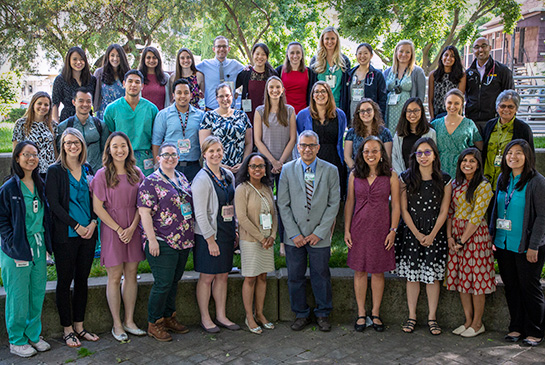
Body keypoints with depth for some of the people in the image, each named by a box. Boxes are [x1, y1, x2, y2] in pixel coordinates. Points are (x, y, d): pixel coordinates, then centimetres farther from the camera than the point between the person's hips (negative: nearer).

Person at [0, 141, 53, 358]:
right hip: (18, 250, -5)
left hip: (39, 247, 6)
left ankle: (33, 335, 27)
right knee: (18, 296, 2)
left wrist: (46, 241, 9)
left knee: (37, 293, 12)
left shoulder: (39, 185, 9)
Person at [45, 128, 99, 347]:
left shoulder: (88, 169, 10)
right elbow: (54, 204, -10)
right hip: (65, 235, -5)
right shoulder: (55, 171, -4)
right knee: (65, 281, 4)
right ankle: (67, 329, 15)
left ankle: (79, 326, 22)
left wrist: (93, 222, -5)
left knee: (82, 280, 11)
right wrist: (77, 226, -14)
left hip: (88, 233, 5)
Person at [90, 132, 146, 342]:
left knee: (131, 275, 9)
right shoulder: (102, 175, -5)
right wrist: (118, 229, -11)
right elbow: (98, 207, -8)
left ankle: (129, 321, 20)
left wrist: (132, 227, -7)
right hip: (112, 230, -4)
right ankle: (117, 324, 14)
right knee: (115, 277, 3)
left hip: (133, 230, 4)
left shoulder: (136, 173, 6)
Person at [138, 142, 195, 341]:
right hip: (162, 243, -7)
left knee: (174, 282, 15)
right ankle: (154, 323, 10)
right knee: (163, 284, -5)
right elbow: (144, 212, -13)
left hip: (183, 241, 7)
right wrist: (152, 239, -18)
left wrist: (191, 235, 18)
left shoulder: (182, 179, 14)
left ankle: (169, 317, 28)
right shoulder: (150, 182, -8)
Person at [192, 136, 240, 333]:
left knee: (223, 275, 13)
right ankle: (205, 318, 17)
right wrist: (210, 240, -16)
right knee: (207, 277, 4)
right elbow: (200, 214, -15)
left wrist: (235, 231, 12)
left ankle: (221, 316, 24)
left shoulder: (228, 175, 9)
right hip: (208, 235, -7)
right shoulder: (202, 179, -13)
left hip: (227, 233, 7)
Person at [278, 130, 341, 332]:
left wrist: (319, 232, -8)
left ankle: (323, 314, 26)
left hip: (320, 236, -1)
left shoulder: (330, 170, 0)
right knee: (295, 277, 8)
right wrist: (294, 233, -7)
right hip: (294, 236, 1)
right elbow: (283, 204, 0)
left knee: (321, 276, 8)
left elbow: (334, 204, -1)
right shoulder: (287, 170, 2)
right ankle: (301, 314, 25)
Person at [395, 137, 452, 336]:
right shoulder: (406, 178, -1)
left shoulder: (444, 180, -1)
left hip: (435, 234, 0)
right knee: (412, 275, 4)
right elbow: (404, 210, -1)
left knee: (432, 275, 3)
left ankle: (432, 317, 15)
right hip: (410, 232, 0)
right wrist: (417, 234, -8)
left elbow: (443, 211, 0)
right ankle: (412, 316, 16)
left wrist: (431, 235, -9)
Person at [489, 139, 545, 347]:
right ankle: (516, 327, 24)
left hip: (526, 247, -5)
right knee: (511, 286, 11)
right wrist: (492, 235, 10)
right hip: (503, 244, 6)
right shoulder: (502, 179, 9)